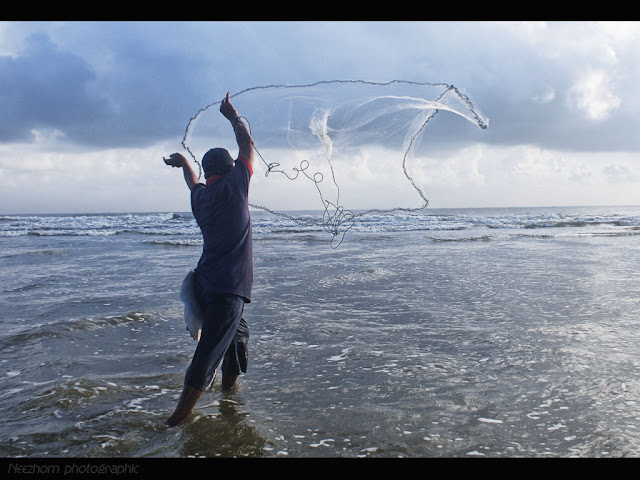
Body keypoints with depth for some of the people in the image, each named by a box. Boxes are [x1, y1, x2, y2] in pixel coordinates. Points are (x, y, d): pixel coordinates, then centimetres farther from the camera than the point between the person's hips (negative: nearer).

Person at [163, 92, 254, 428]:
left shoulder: (199, 195, 12)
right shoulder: (234, 184, -5)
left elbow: (193, 181, 38)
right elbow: (247, 145, 9)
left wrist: (182, 162, 56)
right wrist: (233, 117, 23)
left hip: (207, 282, 8)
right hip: (228, 286, -8)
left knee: (238, 335, 25)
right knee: (209, 354, -9)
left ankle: (227, 394, 35)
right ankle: (177, 420, -10)